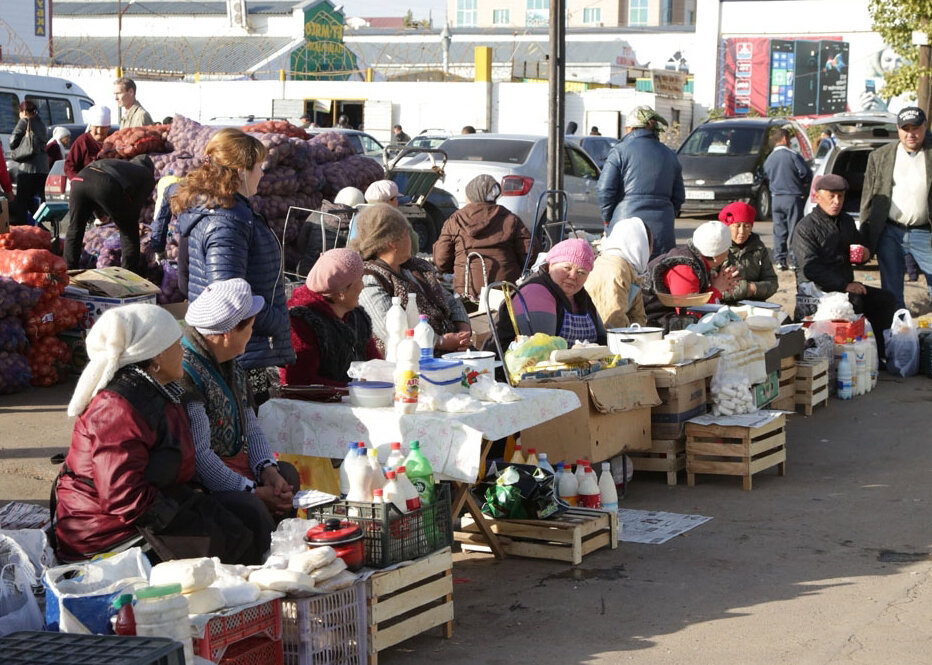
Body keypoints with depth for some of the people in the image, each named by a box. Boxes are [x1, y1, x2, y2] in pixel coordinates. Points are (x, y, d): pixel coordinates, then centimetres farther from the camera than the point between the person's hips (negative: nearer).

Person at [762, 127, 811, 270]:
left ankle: (780, 260, 9)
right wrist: (803, 182, 9)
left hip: (776, 198, 5)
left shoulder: (768, 159, 7)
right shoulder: (792, 155, -10)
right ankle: (794, 261, -2)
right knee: (794, 230, -1)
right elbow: (806, 173, -11)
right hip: (793, 197, -5)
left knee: (779, 230, 9)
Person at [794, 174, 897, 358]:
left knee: (886, 299, -9)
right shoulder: (806, 226, -9)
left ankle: (877, 353, -9)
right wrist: (844, 286, -27)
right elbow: (810, 268, -18)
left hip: (845, 284, 8)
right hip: (814, 286, -8)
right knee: (853, 300, -33)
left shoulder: (847, 221, 16)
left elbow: (860, 242, 33)